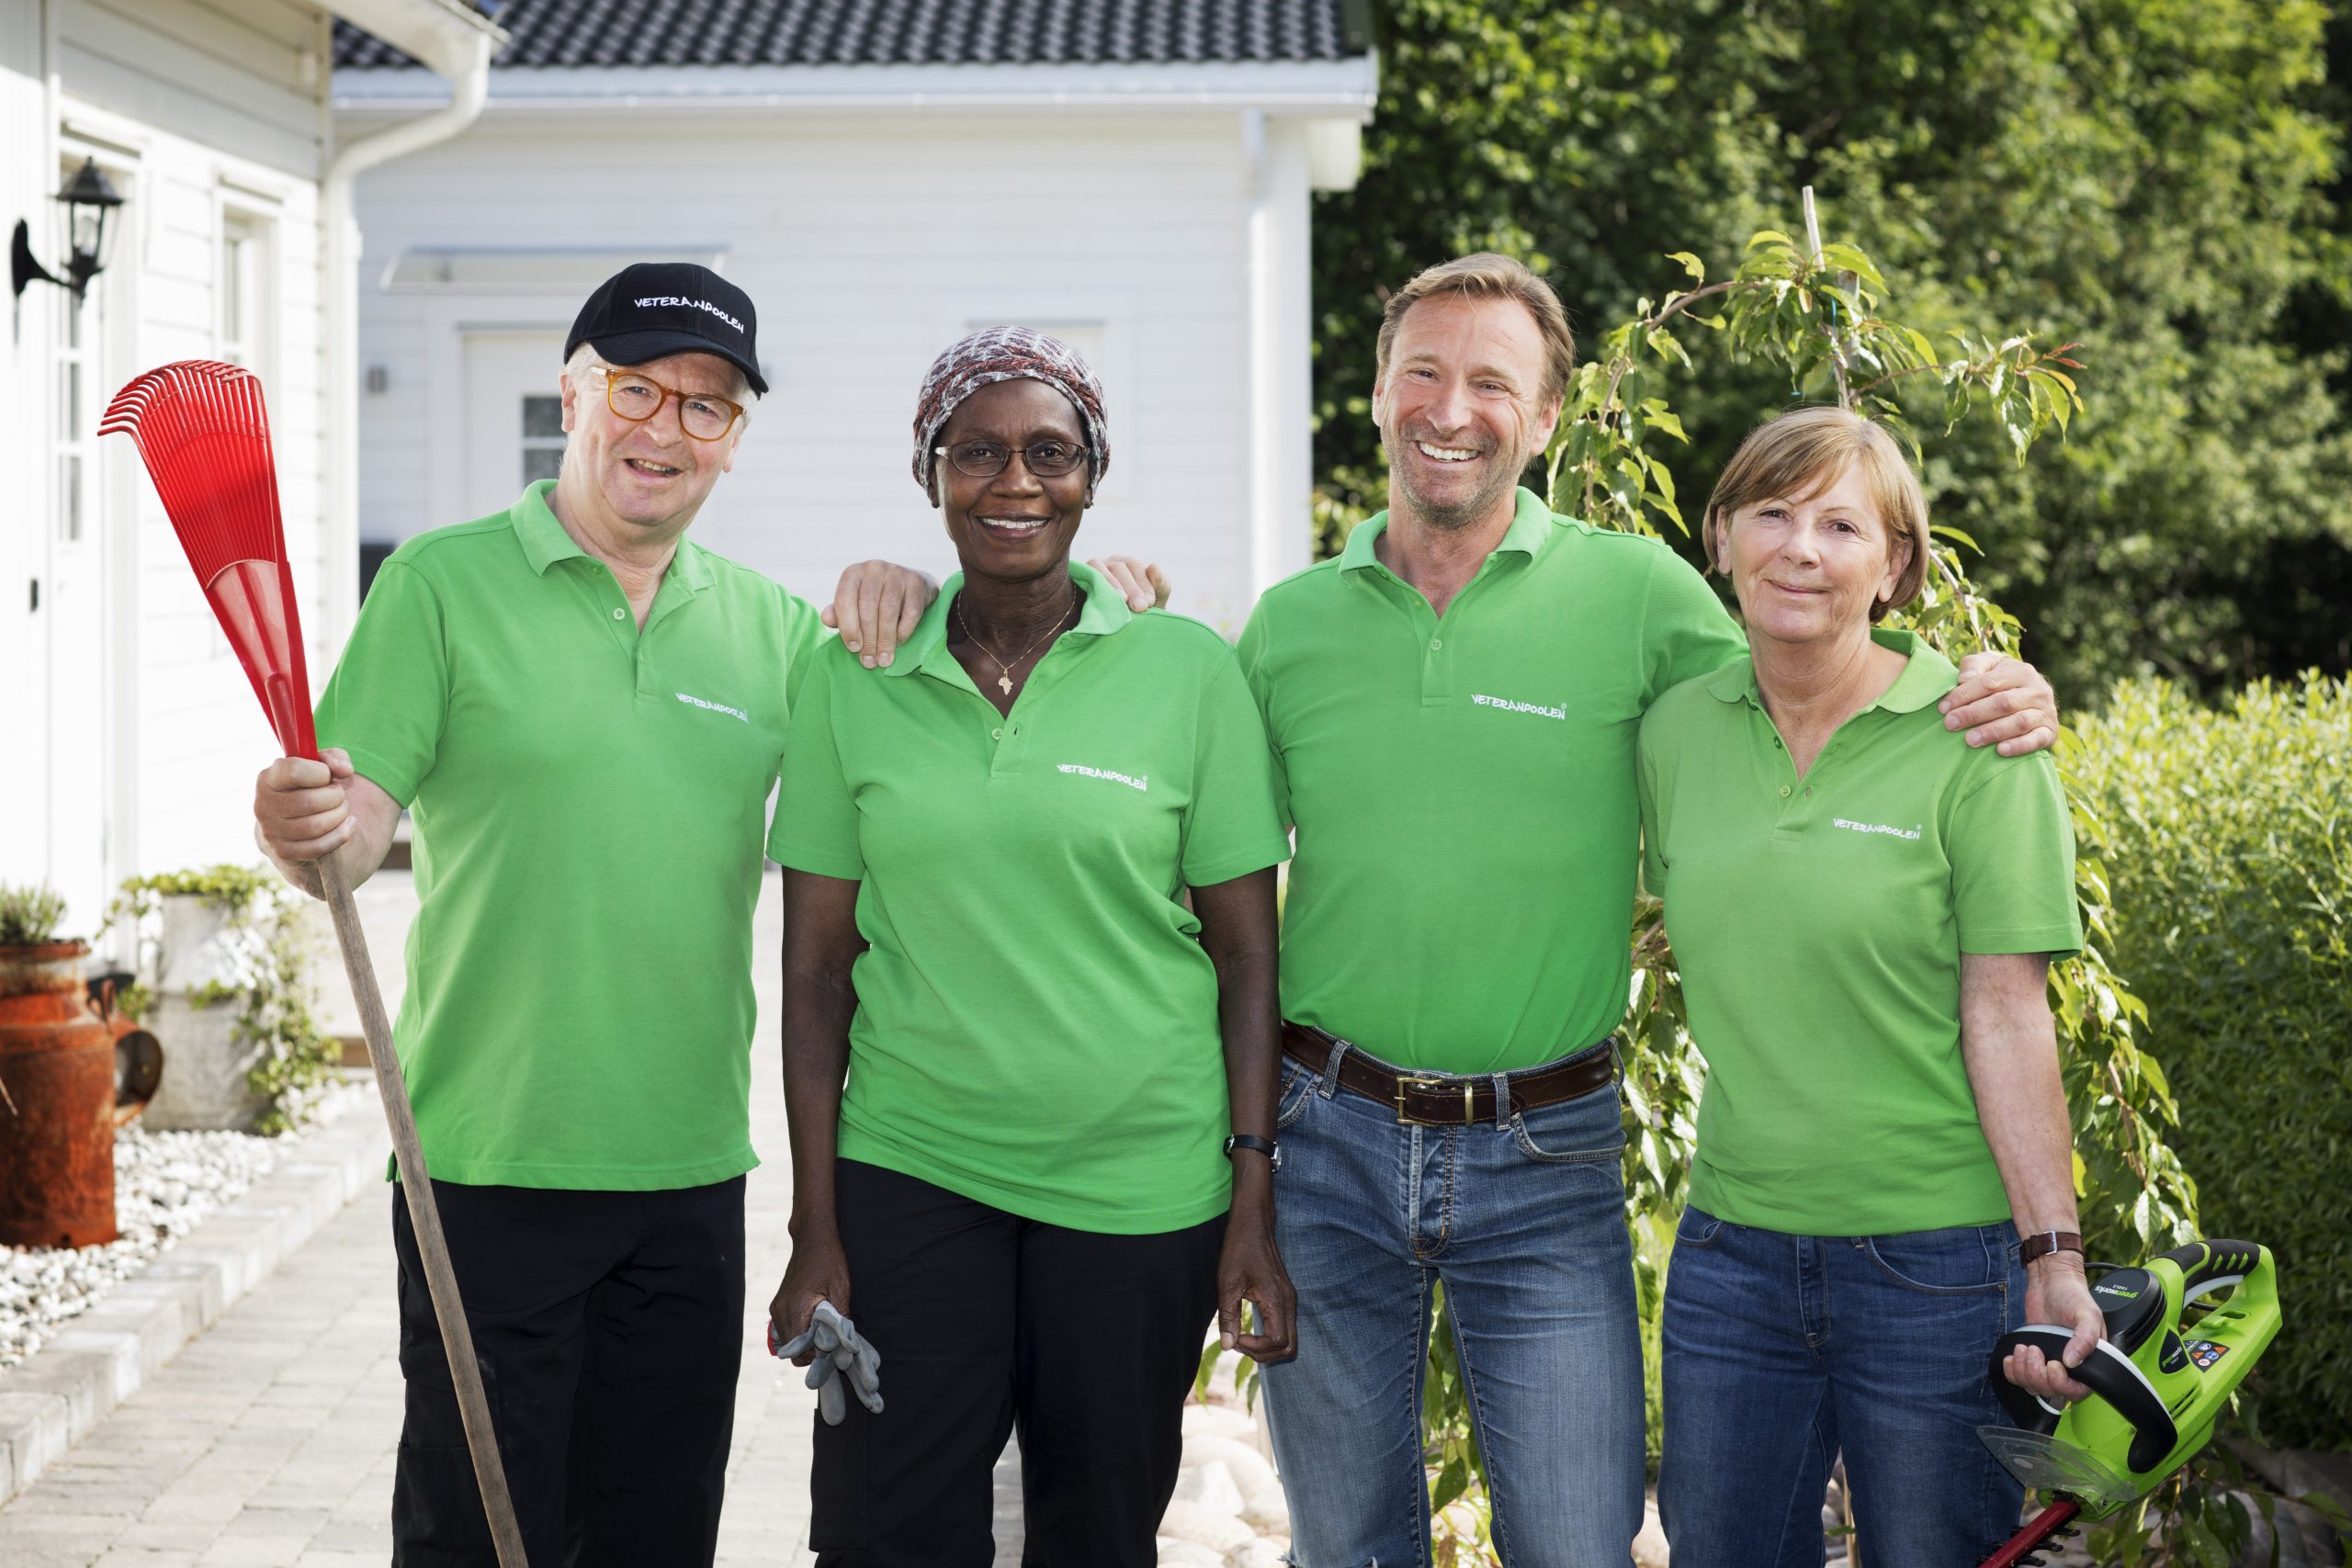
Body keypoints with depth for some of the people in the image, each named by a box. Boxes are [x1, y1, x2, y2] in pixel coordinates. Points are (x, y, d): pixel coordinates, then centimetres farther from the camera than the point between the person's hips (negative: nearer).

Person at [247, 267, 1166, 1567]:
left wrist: (899, 597, -2)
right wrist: (305, 829, -33)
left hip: (694, 1169, 4)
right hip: (491, 1165, -4)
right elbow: (353, 829, -8)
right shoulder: (444, 584, -2)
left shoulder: (768, 624, 11)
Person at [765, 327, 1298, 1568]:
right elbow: (816, 969, 4)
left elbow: (1246, 953, 0)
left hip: (1140, 1186, 0)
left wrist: (1254, 1204, -5)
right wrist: (815, 1232, 0)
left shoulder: (1189, 672, -2)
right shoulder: (855, 685, 2)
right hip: (908, 1178, 1)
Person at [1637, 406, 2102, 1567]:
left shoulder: (1974, 742, -9)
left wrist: (2054, 1256, -14)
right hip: (1732, 1249, 4)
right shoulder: (1677, 729, 4)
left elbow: (2006, 1014, -11)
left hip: (1938, 1259, -4)